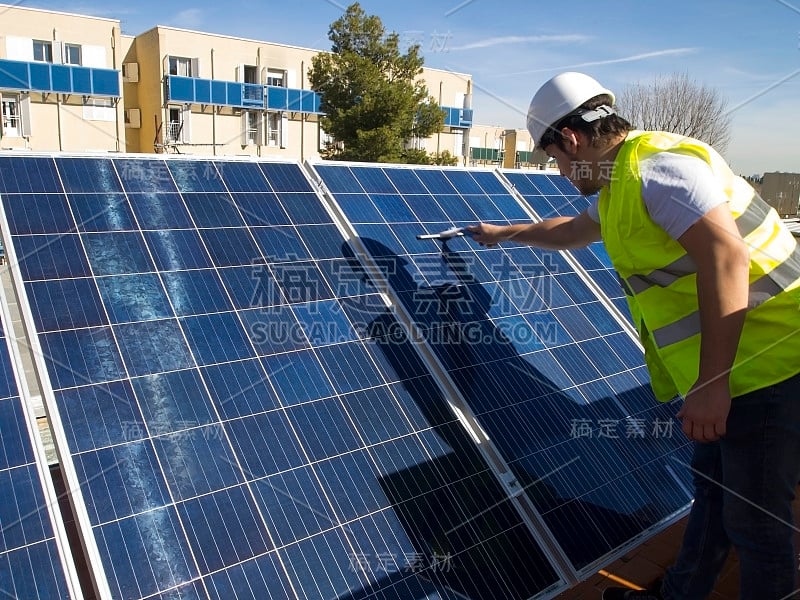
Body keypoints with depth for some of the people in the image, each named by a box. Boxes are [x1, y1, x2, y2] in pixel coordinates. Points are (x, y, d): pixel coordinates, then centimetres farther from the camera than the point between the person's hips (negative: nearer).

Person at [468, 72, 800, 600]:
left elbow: (726, 256, -28)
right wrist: (506, 233, 45)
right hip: (733, 365, 10)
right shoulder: (620, 184, 15)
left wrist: (711, 382, -28)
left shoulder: (656, 166, -18)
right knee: (711, 490, 20)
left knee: (755, 518, 2)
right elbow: (575, 231, 34)